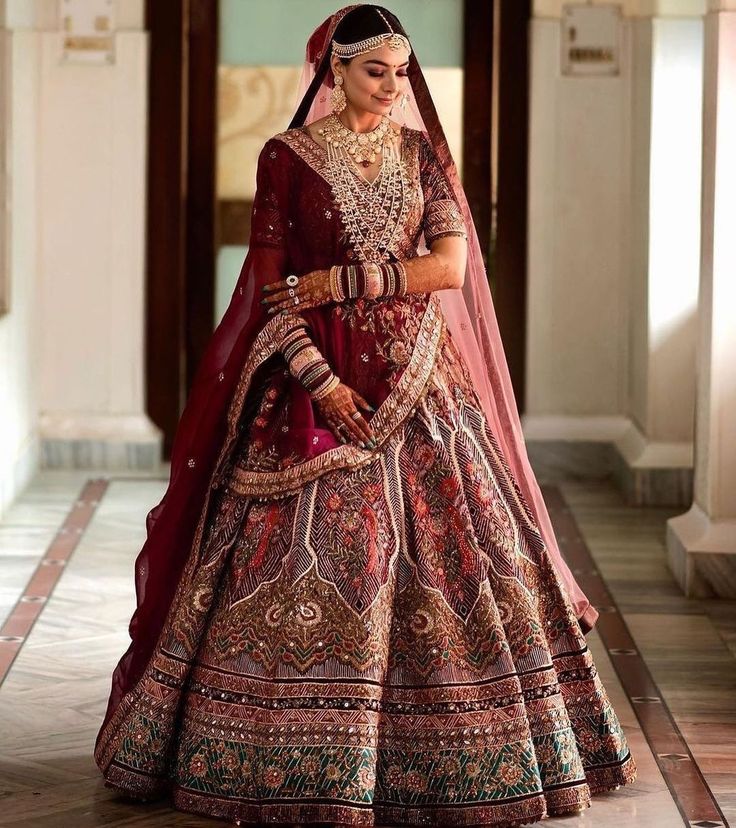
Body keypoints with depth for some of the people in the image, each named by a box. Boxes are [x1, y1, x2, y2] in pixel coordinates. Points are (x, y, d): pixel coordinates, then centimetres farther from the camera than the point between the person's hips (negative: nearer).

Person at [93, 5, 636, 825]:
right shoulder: (286, 158, 0)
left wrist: (338, 280, -10)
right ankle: (301, 762, 4)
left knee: (441, 547, -1)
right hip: (314, 375, -3)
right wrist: (320, 379, -14)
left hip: (415, 375, 3)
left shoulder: (422, 153, 9)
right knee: (306, 563, -6)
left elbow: (450, 265, -2)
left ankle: (441, 752, 10)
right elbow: (269, 288, -4)